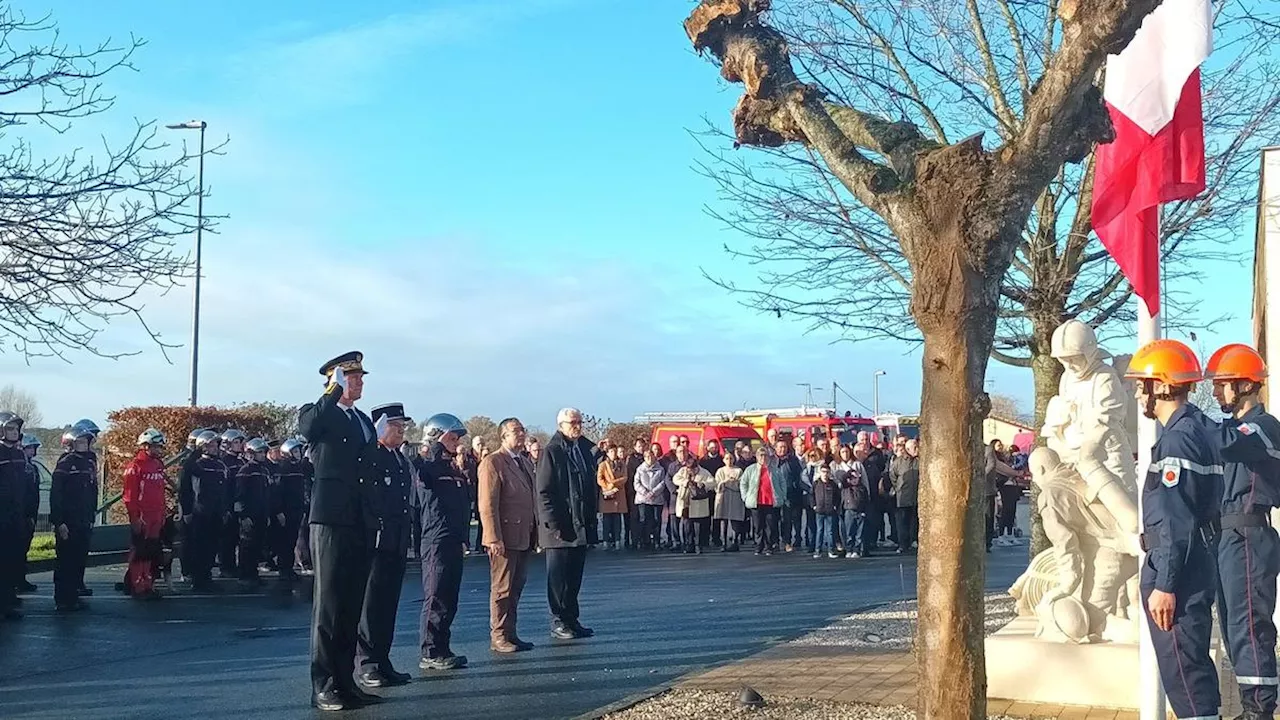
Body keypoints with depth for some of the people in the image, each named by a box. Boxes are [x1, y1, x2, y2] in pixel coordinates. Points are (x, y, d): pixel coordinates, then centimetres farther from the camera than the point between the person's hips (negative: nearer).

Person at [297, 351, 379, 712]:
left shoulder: (364, 421, 19)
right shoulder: (317, 414, -1)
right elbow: (307, 426, -27)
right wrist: (335, 389, -21)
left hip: (360, 524, 7)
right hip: (331, 520, -7)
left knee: (352, 605, 10)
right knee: (328, 603, -5)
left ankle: (345, 680, 17)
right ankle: (323, 685, -1)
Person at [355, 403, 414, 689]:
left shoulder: (402, 460, 18)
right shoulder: (367, 457, -8)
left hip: (397, 544, 8)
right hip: (375, 542, -8)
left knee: (388, 604, 10)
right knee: (371, 603, -4)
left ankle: (382, 662, 16)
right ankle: (366, 665, 0)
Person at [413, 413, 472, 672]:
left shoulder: (453, 468, 18)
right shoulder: (429, 468, -7)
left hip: (453, 541, 9)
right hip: (437, 541, -9)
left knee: (449, 600, 12)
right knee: (436, 598, -5)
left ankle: (442, 650, 19)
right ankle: (431, 653, 0)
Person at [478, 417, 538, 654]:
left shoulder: (526, 463, 17)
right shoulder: (493, 462, -10)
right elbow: (487, 505, -14)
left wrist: (535, 533, 14)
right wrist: (494, 539, -19)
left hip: (524, 537, 8)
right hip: (505, 538, -8)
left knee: (516, 588, 12)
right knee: (502, 589, -1)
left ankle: (510, 634, 20)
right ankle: (498, 637, 7)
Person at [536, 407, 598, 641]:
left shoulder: (584, 449, 13)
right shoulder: (551, 451, -7)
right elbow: (543, 492, -11)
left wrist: (591, 520, 12)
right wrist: (553, 524, -16)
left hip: (581, 525, 7)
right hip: (560, 527, -6)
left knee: (575, 577, 11)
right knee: (558, 577, 2)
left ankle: (572, 620, 18)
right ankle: (558, 622, 8)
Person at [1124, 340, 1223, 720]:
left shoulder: (1177, 438, -19)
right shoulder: (1203, 428, 12)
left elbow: (1176, 522, -22)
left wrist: (1164, 584, -21)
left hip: (1178, 566, -10)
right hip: (1201, 558, 10)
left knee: (1181, 664, -4)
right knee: (1194, 660, 18)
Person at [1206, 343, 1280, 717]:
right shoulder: (1236, 427, 19)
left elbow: (1219, 443, -30)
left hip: (1248, 539, -10)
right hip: (1228, 537, 10)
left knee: (1249, 627, -8)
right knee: (1235, 628, 13)